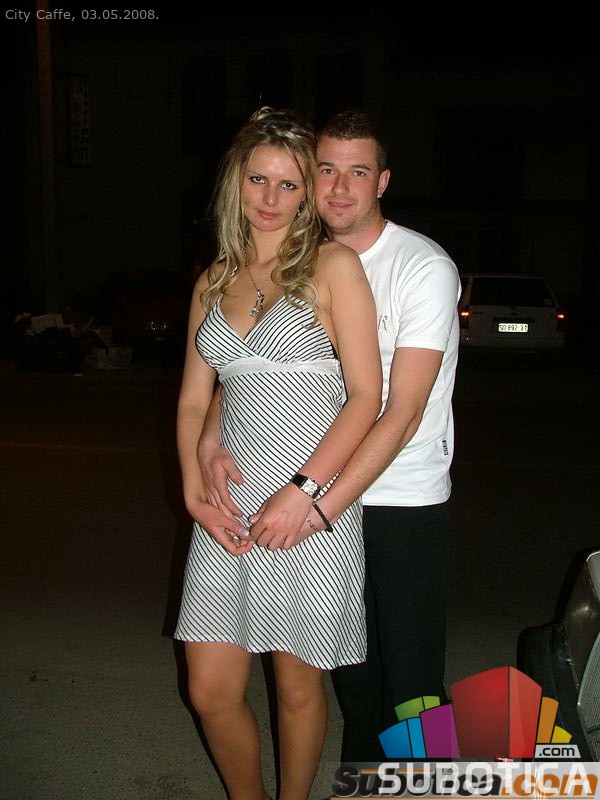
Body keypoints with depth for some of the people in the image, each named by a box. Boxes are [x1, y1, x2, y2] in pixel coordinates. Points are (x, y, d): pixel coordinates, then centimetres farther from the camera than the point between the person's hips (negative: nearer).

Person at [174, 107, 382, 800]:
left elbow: (366, 395, -9)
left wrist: (303, 490, -16)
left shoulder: (333, 265, -2)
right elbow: (193, 403, 12)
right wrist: (195, 494, -3)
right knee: (210, 691, 7)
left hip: (313, 505, -4)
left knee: (298, 687, 9)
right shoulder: (213, 282, 12)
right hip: (230, 507, 4)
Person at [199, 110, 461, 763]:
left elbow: (402, 414, -21)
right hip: (328, 496, 5)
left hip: (406, 498, -5)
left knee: (410, 676, 3)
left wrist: (321, 505, -26)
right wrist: (209, 441, -15)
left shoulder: (425, 267, -15)